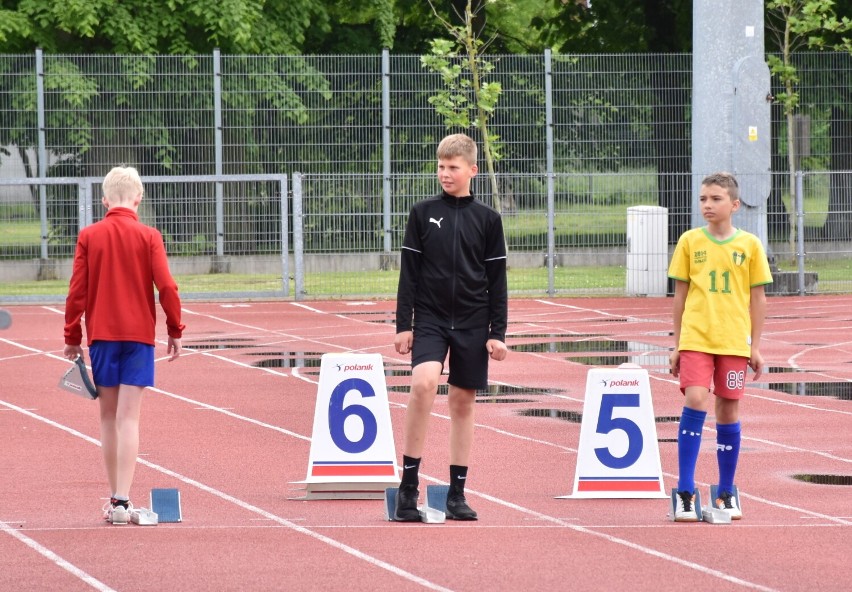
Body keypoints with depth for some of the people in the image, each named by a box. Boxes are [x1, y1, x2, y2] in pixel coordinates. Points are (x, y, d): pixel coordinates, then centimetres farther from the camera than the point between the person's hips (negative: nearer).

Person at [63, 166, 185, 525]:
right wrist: (175, 331, 3)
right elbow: (166, 286, -8)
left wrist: (72, 337, 7)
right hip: (138, 335, -1)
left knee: (109, 418, 11)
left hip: (101, 336, 1)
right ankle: (122, 500, -15)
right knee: (128, 419, -5)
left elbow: (77, 290, -1)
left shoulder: (89, 236, 1)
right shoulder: (148, 237, -3)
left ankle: (115, 498, 15)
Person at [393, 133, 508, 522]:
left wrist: (497, 333, 0)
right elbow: (409, 273, 3)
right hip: (430, 318, -2)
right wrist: (403, 325, -2)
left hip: (472, 324, 2)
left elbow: (497, 281, 5)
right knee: (424, 381, -24)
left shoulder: (487, 219, 3)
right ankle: (409, 485, -17)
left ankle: (457, 494, 13)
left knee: (463, 401, 5)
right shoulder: (422, 214, 2)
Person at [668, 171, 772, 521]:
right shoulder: (690, 242, 3)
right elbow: (681, 293, 8)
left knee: (729, 413, 5)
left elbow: (758, 297, 7)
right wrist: (676, 344, 6)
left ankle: (726, 494, 18)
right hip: (695, 338, -1)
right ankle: (685, 493, -14)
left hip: (734, 342, 1)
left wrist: (756, 347, 5)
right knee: (695, 402, -17)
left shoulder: (749, 245, 3)